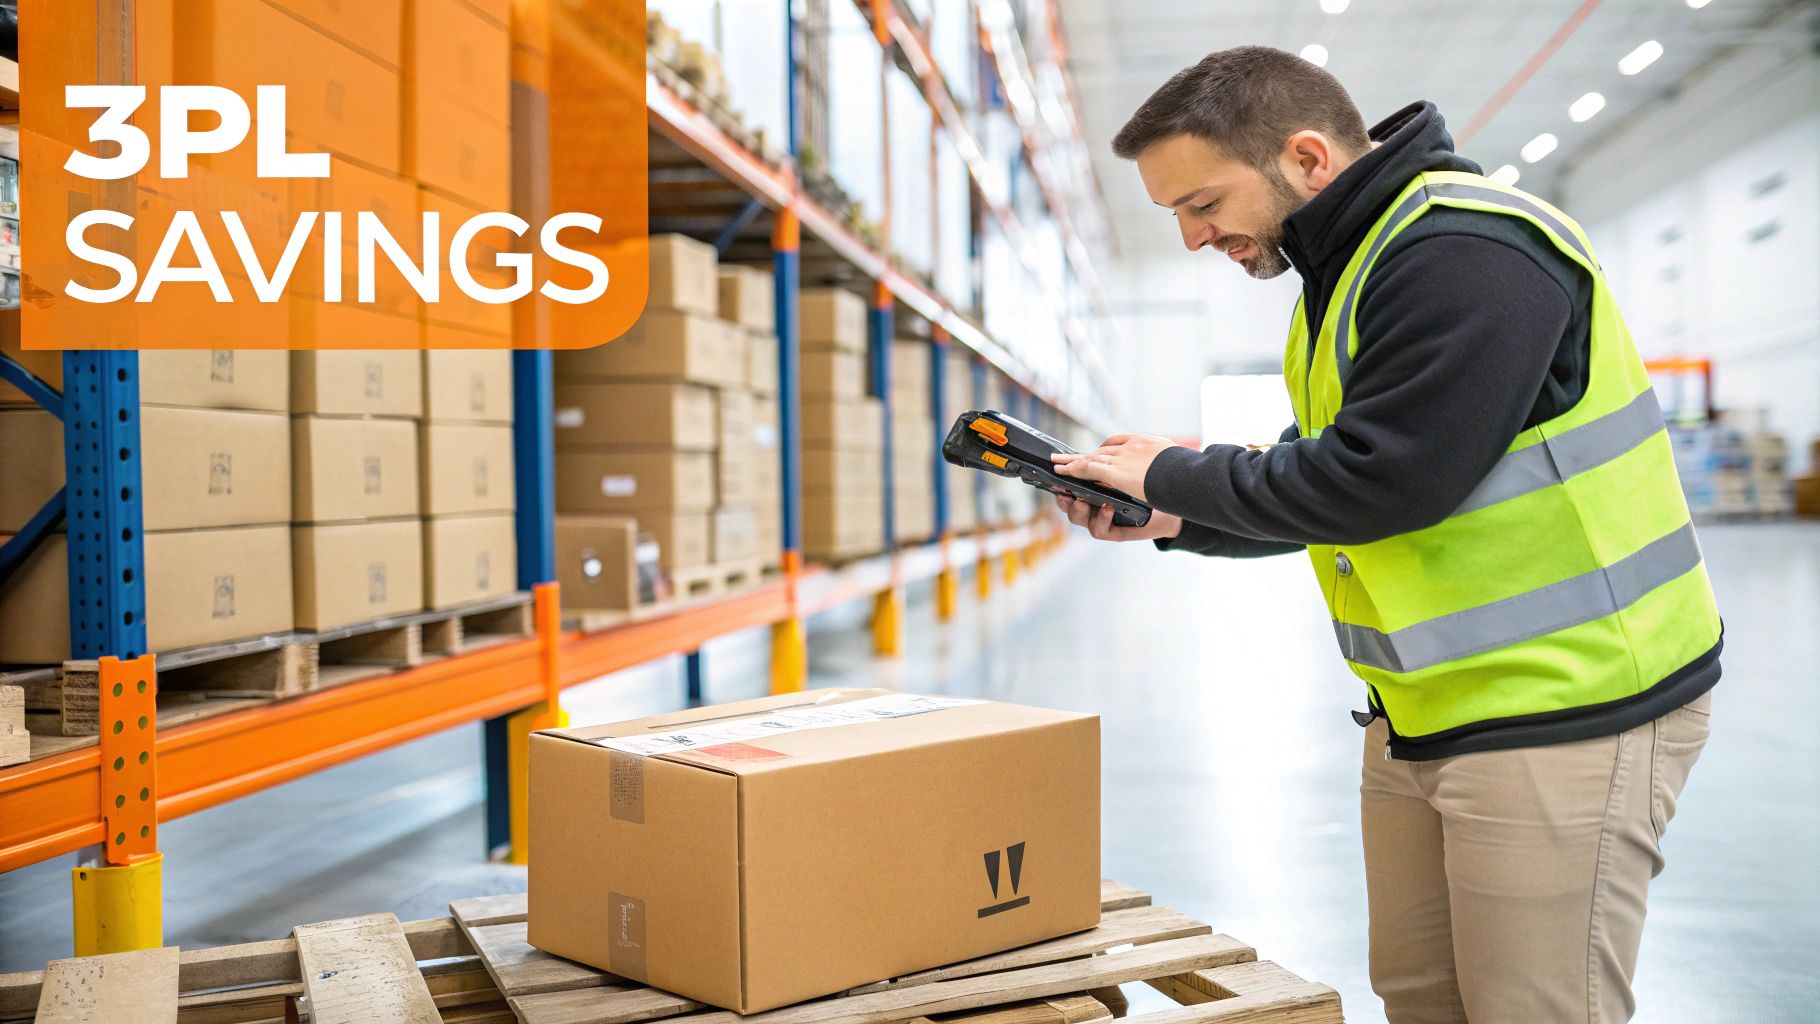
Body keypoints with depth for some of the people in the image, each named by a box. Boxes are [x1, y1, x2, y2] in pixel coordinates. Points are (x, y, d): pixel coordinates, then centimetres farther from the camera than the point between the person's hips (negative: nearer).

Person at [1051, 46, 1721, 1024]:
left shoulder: (1467, 252, -20)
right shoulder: (1350, 264, 12)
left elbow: (1376, 481, -26)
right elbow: (1324, 480, 17)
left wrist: (1174, 474, -12)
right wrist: (1175, 519, 2)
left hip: (1566, 713, -10)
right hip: (1425, 711, 10)